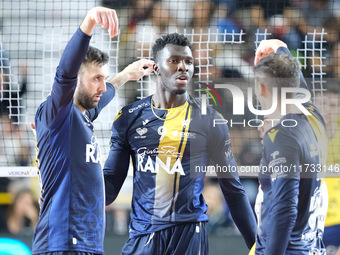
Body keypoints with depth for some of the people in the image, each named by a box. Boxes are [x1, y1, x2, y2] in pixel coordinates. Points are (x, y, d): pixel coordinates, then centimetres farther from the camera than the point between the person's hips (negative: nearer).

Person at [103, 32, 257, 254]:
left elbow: (233, 190, 6)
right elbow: (111, 182, 8)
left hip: (189, 235, -2)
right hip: (142, 235, 2)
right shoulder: (130, 118, 7)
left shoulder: (209, 121, 3)